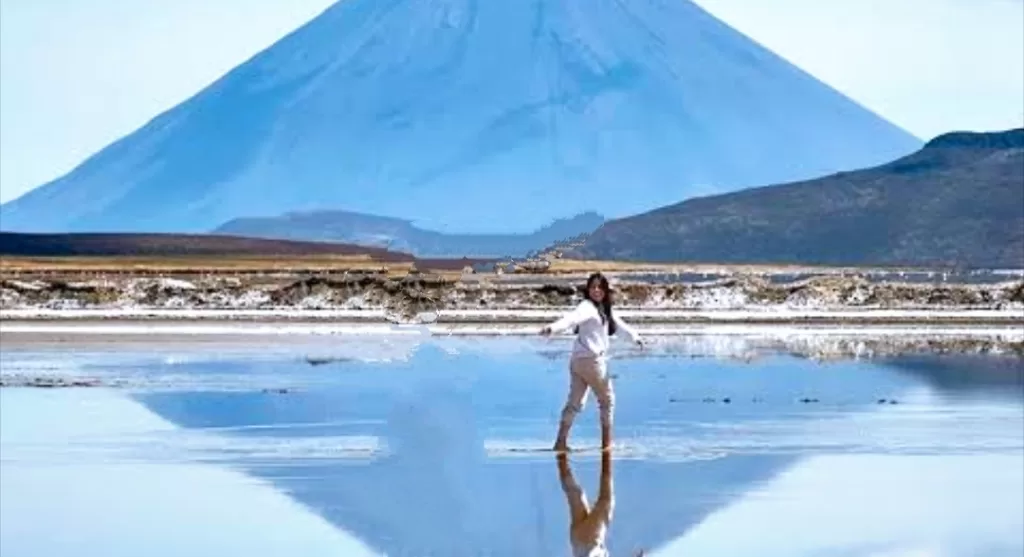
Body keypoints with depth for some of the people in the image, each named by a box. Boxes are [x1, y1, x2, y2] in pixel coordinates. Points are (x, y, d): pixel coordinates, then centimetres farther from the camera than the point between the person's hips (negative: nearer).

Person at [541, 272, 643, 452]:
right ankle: (606, 442, 14)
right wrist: (553, 328, -48)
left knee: (575, 402, 6)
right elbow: (572, 318, -30)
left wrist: (634, 336, 51)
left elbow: (618, 323, 36)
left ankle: (561, 441, 4)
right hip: (590, 360, -9)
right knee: (607, 399, 6)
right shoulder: (587, 307, -11)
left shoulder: (604, 310, 19)